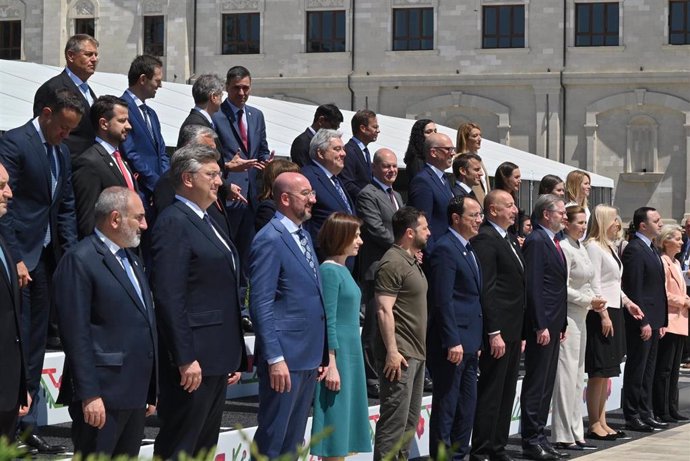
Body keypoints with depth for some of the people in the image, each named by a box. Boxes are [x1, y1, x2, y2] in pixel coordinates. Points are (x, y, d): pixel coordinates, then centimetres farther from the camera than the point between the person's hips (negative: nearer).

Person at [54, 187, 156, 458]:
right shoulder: (79, 261, -9)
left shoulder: (132, 260, 19)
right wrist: (89, 395, -19)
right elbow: (76, 335, -15)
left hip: (136, 394, 9)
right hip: (103, 396, -9)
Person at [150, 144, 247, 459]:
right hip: (193, 361, -10)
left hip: (218, 359, 10)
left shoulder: (207, 221, 18)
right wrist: (185, 359, -22)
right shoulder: (173, 223, -11)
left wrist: (235, 357, 18)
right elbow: (169, 298, -19)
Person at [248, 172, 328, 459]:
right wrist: (275, 359, -21)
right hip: (285, 359, -9)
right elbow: (261, 305, -17)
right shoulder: (270, 240, -11)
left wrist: (322, 355, 17)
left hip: (309, 358, 9)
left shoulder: (303, 236, 17)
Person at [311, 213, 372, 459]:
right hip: (338, 355, -9)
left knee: (346, 420, 10)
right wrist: (331, 364, -20)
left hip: (351, 354, 9)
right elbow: (328, 322, -17)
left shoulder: (342, 270, 14)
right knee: (335, 421, -6)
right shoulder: (329, 271, -12)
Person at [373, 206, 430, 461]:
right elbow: (384, 309, -19)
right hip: (400, 354, -10)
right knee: (395, 419, -9)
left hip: (416, 353, 10)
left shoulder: (412, 261, 18)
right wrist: (392, 351, -22)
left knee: (410, 420, 13)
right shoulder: (393, 263, -13)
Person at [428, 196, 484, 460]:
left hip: (468, 343, 9)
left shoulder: (468, 249, 17)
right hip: (452, 343, -9)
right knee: (446, 406, -3)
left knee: (467, 406, 13)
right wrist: (453, 342, -22)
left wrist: (476, 342, 17)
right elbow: (443, 300, -18)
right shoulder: (446, 248, -13)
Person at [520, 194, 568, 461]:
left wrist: (561, 324, 17)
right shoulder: (536, 241, -13)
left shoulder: (552, 242, 17)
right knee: (536, 384, -4)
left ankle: (539, 436, 17)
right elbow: (533, 286, -18)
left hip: (553, 324, 9)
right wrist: (541, 326, -21)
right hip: (541, 325, -9)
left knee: (546, 384, 12)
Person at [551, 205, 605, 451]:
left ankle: (575, 433, 16)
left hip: (580, 317, 10)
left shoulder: (581, 247, 14)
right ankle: (564, 436, -4)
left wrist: (594, 300, 4)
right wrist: (589, 301, -13)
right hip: (568, 316, -10)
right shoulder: (564, 248, -14)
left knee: (577, 376, 11)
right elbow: (562, 288, -17)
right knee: (567, 375, -8)